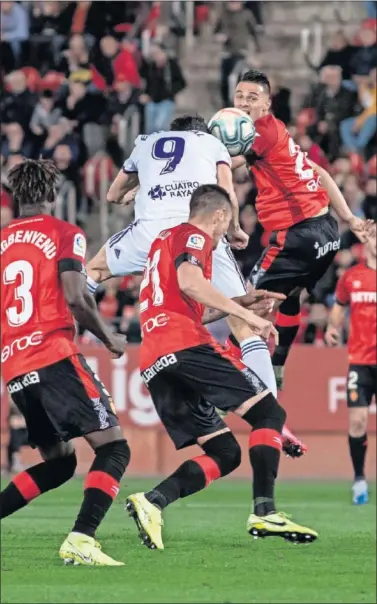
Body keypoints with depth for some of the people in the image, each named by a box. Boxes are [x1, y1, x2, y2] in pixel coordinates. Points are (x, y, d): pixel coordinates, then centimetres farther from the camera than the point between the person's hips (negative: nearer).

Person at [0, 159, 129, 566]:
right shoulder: (64, 234, 1)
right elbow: (75, 299, -11)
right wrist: (109, 339, 3)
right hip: (55, 358, -7)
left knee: (59, 462, 18)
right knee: (113, 448, -7)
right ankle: (80, 540, -25)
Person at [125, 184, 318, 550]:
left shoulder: (164, 241, 31)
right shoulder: (193, 237, 5)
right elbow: (188, 282, -17)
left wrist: (238, 304, 37)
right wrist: (247, 315, -16)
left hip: (153, 364, 8)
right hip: (185, 346, -8)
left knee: (224, 454, 7)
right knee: (268, 413, -4)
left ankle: (152, 502, -13)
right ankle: (264, 512, -19)